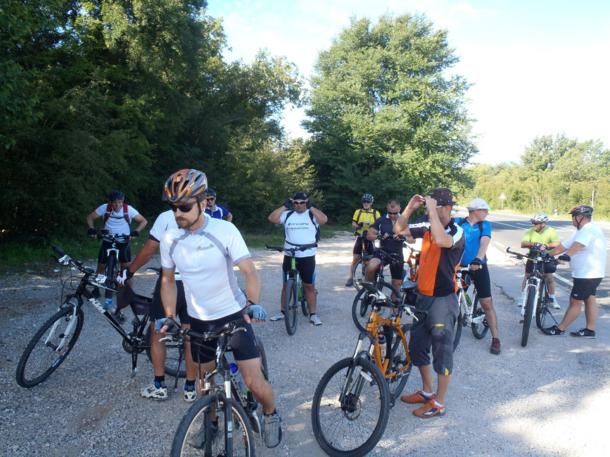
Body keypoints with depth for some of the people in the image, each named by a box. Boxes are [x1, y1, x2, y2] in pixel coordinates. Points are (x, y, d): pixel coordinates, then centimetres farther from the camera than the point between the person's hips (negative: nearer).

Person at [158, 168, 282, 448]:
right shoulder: (169, 239, -6)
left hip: (234, 315, -3)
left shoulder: (225, 230, -18)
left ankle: (270, 415, 26)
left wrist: (253, 303, -26)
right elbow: (168, 280, 6)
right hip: (199, 321, 4)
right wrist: (169, 317, -2)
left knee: (255, 383, -6)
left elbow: (249, 271, -16)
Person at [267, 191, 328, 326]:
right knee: (286, 284, 13)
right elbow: (272, 218, -8)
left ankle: (313, 315, 12)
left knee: (309, 286, 4)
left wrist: (311, 207, -15)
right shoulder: (287, 214, 3)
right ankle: (282, 312, 25)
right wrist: (284, 206, -10)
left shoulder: (312, 215, -2)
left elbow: (324, 220, -20)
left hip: (307, 256, -2)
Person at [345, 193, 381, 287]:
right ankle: (351, 278, 4)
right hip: (360, 237, 0)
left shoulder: (376, 213, 3)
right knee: (356, 258, -3)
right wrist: (358, 225, -19)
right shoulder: (358, 212, 5)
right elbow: (353, 223, 3)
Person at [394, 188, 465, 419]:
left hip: (443, 299, -8)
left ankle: (439, 403, 16)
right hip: (423, 296, 8)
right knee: (417, 345, 17)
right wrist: (410, 207, -5)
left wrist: (432, 210, -28)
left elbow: (441, 240, -37)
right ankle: (427, 391, 34)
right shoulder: (427, 228, 4)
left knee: (442, 350, 3)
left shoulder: (457, 231, -14)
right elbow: (398, 229, 9)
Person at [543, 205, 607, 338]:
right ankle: (590, 330, 21)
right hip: (590, 274, 10)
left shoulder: (589, 230, -20)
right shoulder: (582, 231, 14)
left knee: (575, 302, -1)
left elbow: (577, 245, -39)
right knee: (589, 300, 14)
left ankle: (559, 328, 7)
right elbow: (563, 246, 14)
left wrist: (567, 255, -52)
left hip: (587, 275, -10)